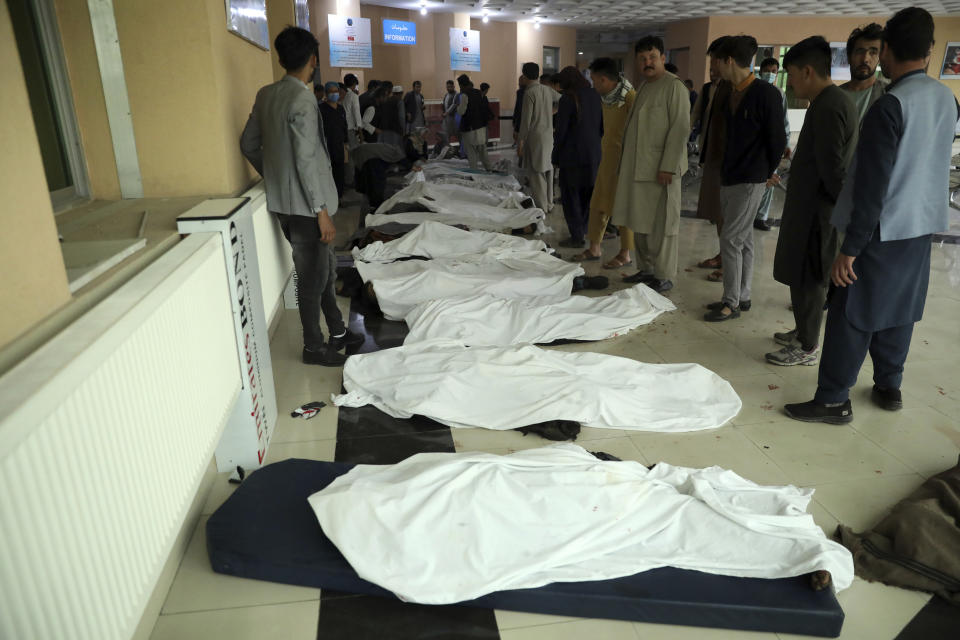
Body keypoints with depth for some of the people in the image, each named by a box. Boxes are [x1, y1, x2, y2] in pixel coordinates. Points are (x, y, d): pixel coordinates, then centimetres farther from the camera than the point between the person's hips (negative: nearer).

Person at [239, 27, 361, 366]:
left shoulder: (265, 95, 7)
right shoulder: (302, 100, -19)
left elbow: (248, 144, 14)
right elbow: (306, 161, -22)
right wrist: (322, 212, -19)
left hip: (281, 202, 9)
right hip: (305, 206, -9)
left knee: (325, 269, 20)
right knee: (312, 278, 4)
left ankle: (337, 331, 32)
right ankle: (314, 347, 18)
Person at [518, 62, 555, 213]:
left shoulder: (529, 92, -13)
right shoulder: (548, 90, 8)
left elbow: (526, 119, -14)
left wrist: (521, 140, -10)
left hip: (535, 137, -7)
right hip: (549, 136, 7)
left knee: (536, 173, -2)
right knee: (548, 170, 13)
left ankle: (541, 207, 0)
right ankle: (549, 203, 20)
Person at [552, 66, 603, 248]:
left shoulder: (568, 99, -13)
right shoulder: (595, 96, 7)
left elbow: (561, 131, -13)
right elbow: (602, 126, 12)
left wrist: (556, 156, -3)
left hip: (573, 155, -7)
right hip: (594, 154, 7)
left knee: (570, 195, 1)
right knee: (587, 193, 18)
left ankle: (577, 237, 2)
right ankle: (583, 228, 30)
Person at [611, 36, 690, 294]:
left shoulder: (674, 86, -9)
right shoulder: (643, 86, 17)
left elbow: (681, 128, -15)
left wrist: (668, 167, -20)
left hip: (659, 168, -8)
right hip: (637, 167, 8)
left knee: (660, 225, -3)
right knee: (639, 222, 13)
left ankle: (664, 277, 6)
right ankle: (646, 268, 25)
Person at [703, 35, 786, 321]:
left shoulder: (767, 93, -13)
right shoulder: (732, 94, 10)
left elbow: (777, 139, -10)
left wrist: (768, 172, 1)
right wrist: (724, 170, 14)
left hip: (750, 179, -8)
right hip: (729, 176, 8)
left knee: (730, 239, -8)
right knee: (743, 238, 13)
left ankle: (732, 303, 0)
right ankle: (741, 296, 21)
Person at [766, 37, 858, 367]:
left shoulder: (828, 108, -21)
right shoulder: (834, 101, 12)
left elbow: (832, 167, -22)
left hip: (816, 209, -10)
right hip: (811, 206, 10)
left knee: (807, 279, 0)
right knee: (804, 276, 19)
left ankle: (807, 348, 11)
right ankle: (803, 332, 33)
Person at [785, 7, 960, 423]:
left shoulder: (889, 106, -19)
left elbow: (872, 187, -22)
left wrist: (850, 249, -18)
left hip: (883, 231, -7)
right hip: (922, 226, 8)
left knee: (851, 317, -1)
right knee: (899, 310, 17)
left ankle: (833, 401, 5)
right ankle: (889, 387, 29)